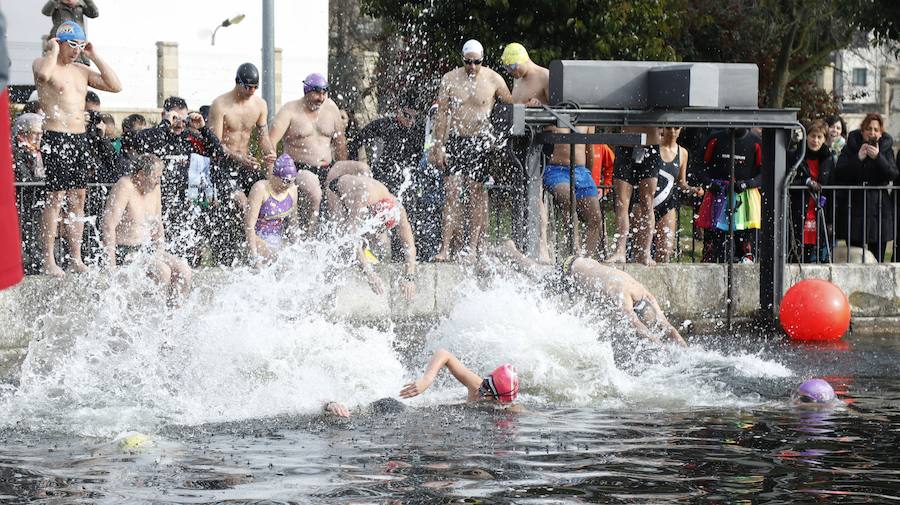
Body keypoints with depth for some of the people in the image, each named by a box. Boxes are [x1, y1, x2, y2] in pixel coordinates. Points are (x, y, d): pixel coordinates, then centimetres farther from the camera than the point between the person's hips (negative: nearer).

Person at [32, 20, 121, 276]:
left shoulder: (81, 70, 18)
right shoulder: (43, 63, -2)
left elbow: (115, 86, 11)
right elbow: (43, 74, -28)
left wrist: (95, 57, 9)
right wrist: (53, 51, -12)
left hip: (80, 138, 7)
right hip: (56, 138, -7)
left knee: (78, 198, 7)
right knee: (56, 198, -10)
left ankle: (76, 258, 10)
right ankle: (48, 260, -8)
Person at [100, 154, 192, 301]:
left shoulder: (154, 189, 8)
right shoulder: (124, 188, -18)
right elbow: (108, 226, -23)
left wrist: (161, 253, 7)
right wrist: (111, 265, -26)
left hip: (147, 248, 8)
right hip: (124, 251, -8)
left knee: (183, 271, -6)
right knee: (162, 272, -27)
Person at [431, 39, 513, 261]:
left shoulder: (493, 80, 0)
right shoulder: (450, 79, 2)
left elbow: (511, 103, 12)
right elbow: (442, 115, 4)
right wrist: (439, 145, -1)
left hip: (480, 141, -1)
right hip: (455, 140, 1)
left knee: (476, 193, 0)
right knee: (451, 193, -7)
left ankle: (473, 246, 5)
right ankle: (445, 248, -9)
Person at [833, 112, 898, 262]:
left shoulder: (886, 149, 8)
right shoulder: (851, 147, 4)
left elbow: (893, 175, -6)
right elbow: (839, 174, -6)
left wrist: (878, 157, -18)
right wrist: (858, 158, -15)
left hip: (879, 209, 1)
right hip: (854, 207, -1)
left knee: (877, 258, 0)